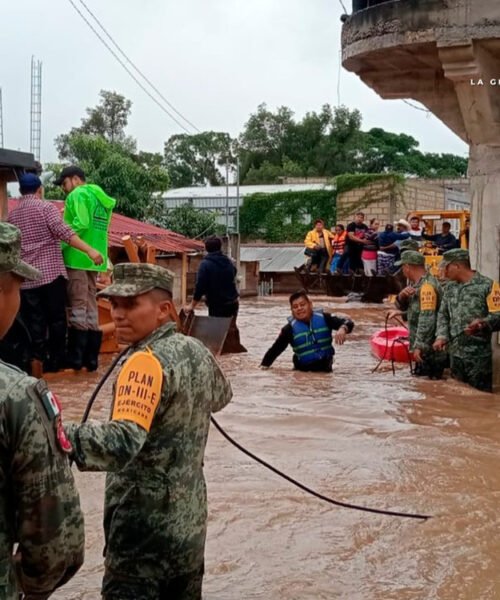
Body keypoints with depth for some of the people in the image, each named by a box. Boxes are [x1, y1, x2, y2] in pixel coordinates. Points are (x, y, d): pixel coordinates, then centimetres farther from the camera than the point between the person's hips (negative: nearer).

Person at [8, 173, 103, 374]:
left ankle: (36, 360, -3)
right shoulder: (46, 207, -3)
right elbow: (64, 232, -17)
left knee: (34, 321, 4)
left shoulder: (12, 215, 14)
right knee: (56, 318, 6)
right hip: (51, 272, -4)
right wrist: (90, 250, -23)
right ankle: (56, 359, 8)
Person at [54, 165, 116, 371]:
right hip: (94, 259, 8)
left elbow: (80, 224, -20)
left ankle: (75, 358, -4)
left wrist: (59, 246, -16)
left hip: (77, 258, -8)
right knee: (90, 307, 9)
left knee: (77, 306, -6)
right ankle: (91, 358, 11)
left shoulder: (78, 195, -6)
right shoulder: (100, 198, 21)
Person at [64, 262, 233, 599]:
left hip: (144, 535, -8)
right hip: (189, 525, 8)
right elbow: (221, 396, 26)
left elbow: (123, 442, -38)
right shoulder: (197, 351, 4)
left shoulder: (147, 362, -22)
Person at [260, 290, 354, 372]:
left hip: (325, 368, 2)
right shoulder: (290, 329, -8)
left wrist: (343, 328, -35)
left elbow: (346, 322, -11)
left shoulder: (324, 318, -6)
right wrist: (264, 365, -12)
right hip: (303, 371, -1)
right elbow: (276, 348, -5)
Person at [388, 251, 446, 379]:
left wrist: (419, 346, -28)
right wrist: (402, 296, -4)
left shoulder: (427, 286, -19)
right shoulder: (417, 283, 12)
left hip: (430, 351, -10)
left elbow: (427, 320, -26)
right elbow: (403, 307, 18)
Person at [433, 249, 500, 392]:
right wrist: (441, 336, 0)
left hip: (478, 355, -6)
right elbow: (443, 314, 16)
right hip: (455, 354, 6)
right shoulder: (450, 287, 14)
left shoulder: (487, 285, -7)